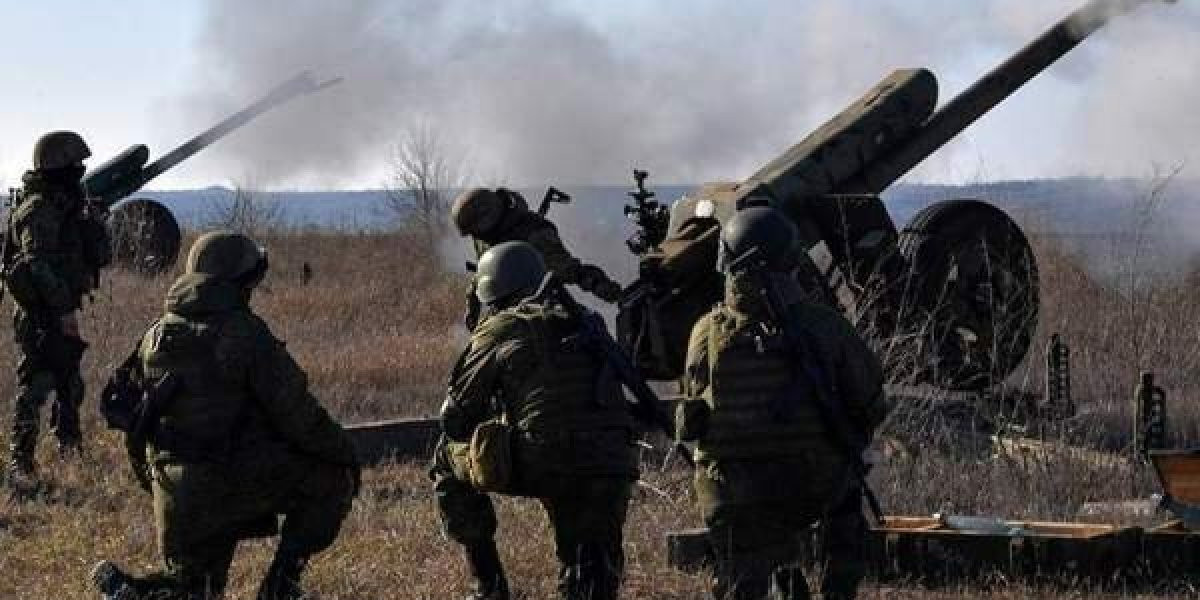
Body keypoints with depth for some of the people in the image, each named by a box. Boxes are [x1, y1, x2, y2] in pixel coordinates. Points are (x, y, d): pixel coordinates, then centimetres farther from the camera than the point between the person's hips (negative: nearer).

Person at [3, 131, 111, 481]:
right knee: (35, 385, -11)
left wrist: (91, 217, -1)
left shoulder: (66, 206, 13)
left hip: (60, 314, 10)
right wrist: (65, 309, -26)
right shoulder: (39, 210, -16)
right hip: (41, 316, -10)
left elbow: (100, 256, 14)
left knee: (70, 384, 20)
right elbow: (38, 265, -25)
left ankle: (70, 445, 34)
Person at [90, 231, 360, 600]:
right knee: (334, 479, 10)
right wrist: (345, 454, 5)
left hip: (174, 493, 7)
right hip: (236, 482, -7)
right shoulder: (245, 335, -12)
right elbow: (296, 414, -11)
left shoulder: (155, 336, 9)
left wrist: (153, 482, 30)